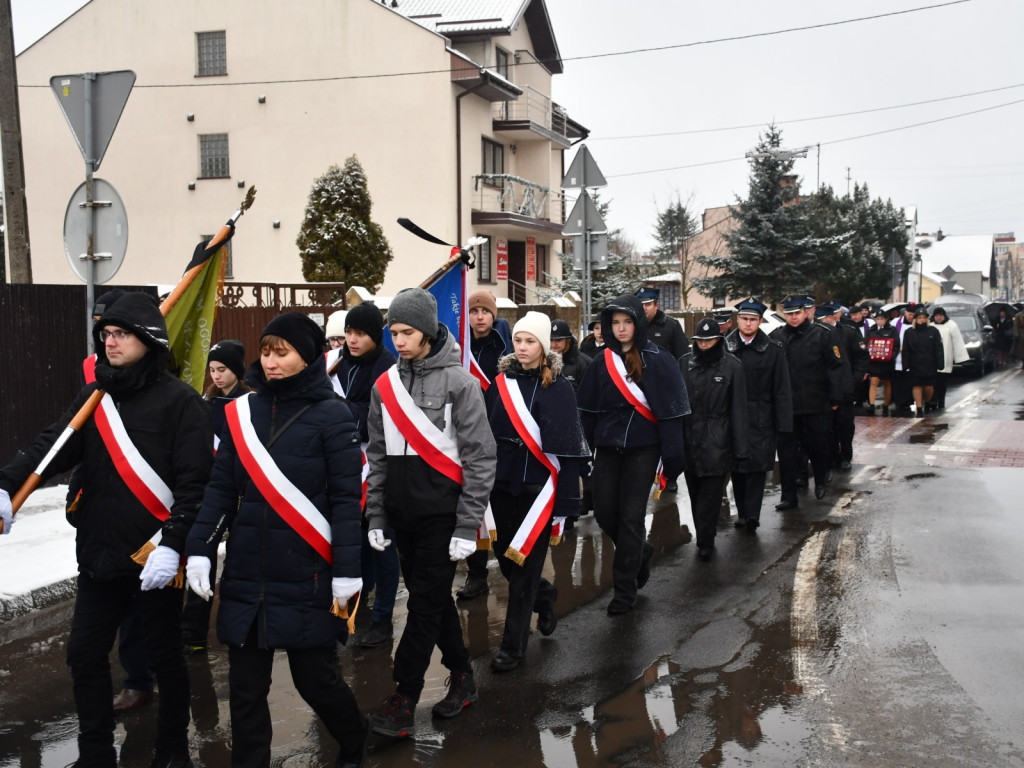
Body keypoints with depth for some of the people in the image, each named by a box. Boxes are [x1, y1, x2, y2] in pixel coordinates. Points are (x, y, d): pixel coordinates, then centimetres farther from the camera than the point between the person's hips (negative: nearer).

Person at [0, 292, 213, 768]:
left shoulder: (181, 403, -10)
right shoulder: (95, 397, 8)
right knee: (85, 655, 10)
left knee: (164, 657, 10)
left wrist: (172, 544, -20)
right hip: (99, 555, 5)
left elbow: (194, 483, -14)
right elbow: (53, 446, -2)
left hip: (155, 556, -5)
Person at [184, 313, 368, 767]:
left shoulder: (331, 415, -6)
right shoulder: (241, 412, 6)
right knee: (245, 686, 8)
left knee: (314, 678, 7)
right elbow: (220, 489, 7)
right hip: (246, 577, 4)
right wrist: (199, 550, -2)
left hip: (307, 577, -4)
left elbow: (346, 499, -7)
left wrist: (347, 571, -12)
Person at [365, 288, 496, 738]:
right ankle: (461, 677, 28)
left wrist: (467, 526, -12)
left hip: (442, 511, -5)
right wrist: (375, 516, 9)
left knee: (426, 603, -4)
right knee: (432, 597, 13)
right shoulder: (385, 385, 7)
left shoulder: (458, 381, -8)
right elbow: (377, 455, 13)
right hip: (401, 511, 5)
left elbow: (480, 457, -9)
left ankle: (403, 700, 3)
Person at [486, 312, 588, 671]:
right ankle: (544, 596, 43)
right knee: (504, 557, 13)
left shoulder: (558, 388, -10)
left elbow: (567, 447, -12)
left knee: (524, 564, 0)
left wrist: (565, 502, -14)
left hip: (538, 486, -5)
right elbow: (487, 434, 9)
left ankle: (513, 645, 15)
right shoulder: (503, 382, 5)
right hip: (502, 484, 5)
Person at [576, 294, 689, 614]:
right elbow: (588, 408, 10)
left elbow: (670, 410, -10)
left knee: (631, 516, -2)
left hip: (642, 448, -4)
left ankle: (625, 589, 11)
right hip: (608, 447, 4)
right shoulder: (603, 361, 6)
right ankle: (640, 553, 34)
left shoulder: (658, 360, -8)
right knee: (604, 512, 5)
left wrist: (671, 456, -14)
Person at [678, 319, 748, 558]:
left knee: (710, 493, -5)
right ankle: (704, 538, 22)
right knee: (695, 492, 10)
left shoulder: (732, 366, -3)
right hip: (689, 437, 3)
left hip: (716, 441, -3)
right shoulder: (685, 363, 6)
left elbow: (737, 408, -3)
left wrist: (740, 447, -5)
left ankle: (705, 542, 3)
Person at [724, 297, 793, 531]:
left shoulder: (773, 349, -1)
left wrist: (783, 423, -5)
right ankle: (742, 512, 21)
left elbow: (781, 389, -1)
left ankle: (751, 513, -2)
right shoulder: (725, 347, 1)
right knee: (736, 467, 9)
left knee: (757, 466, -4)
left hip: (761, 420, -2)